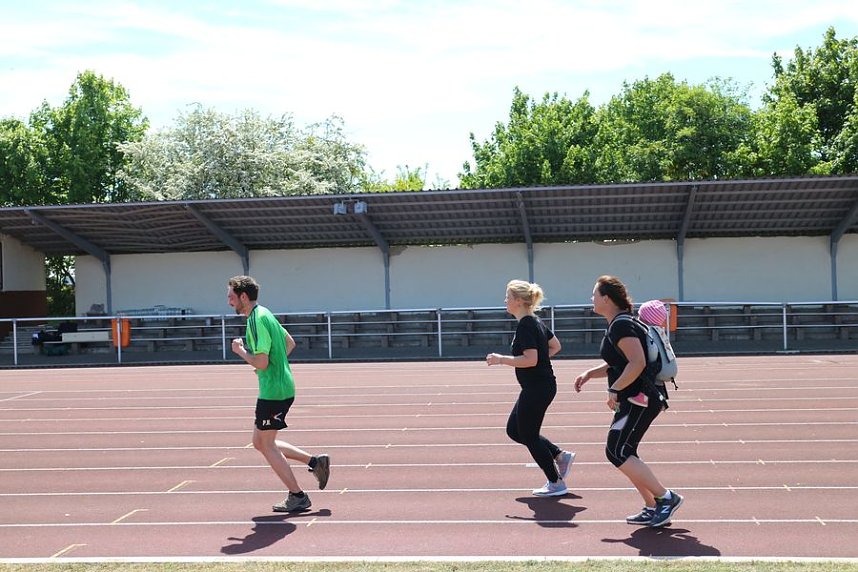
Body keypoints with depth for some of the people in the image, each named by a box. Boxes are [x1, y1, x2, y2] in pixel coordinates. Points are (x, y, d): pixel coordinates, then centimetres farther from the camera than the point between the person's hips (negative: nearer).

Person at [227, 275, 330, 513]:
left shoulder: (257, 320, -17)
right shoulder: (264, 314, 14)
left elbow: (261, 363, -23)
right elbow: (290, 343, 26)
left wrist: (240, 350, -7)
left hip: (273, 391, -10)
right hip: (282, 386, 10)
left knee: (266, 445, 0)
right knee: (260, 442, 16)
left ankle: (297, 496, 6)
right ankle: (315, 461, 16)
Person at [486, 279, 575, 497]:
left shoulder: (525, 326, -19)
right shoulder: (535, 322, 11)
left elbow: (530, 359, -26)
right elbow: (555, 345, 20)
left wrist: (501, 359, -18)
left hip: (537, 388, -10)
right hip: (543, 385, 10)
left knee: (528, 435, 2)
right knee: (514, 430, 17)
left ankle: (556, 483, 12)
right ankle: (561, 456, 18)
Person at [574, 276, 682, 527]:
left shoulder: (621, 326, -15)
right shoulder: (617, 325, 17)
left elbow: (637, 363, -25)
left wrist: (614, 390, -20)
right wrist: (590, 373, 16)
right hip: (633, 401, 11)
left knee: (617, 453, -12)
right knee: (624, 455, 11)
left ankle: (666, 497, -8)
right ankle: (653, 508, 15)